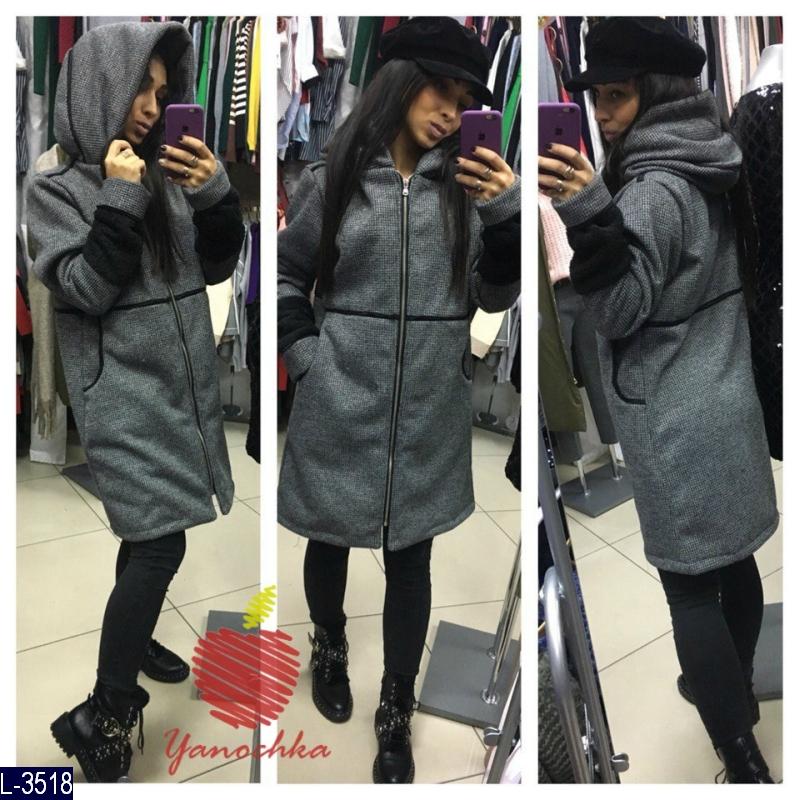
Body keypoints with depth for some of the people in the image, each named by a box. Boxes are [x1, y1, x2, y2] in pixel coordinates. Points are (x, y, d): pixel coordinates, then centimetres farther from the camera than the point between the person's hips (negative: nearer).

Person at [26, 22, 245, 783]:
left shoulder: (162, 176, 7)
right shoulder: (56, 187, -6)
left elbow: (216, 266, 7)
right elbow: (85, 290, -16)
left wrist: (216, 193, -8)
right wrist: (120, 200, -19)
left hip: (180, 383, 6)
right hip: (124, 394, -6)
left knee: (149, 530, 16)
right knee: (158, 541, -9)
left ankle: (131, 636, 40)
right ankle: (99, 717, 5)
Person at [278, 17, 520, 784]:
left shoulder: (466, 182, 3)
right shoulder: (333, 177, -1)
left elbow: (495, 295, 2)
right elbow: (285, 277, 7)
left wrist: (507, 210, -13)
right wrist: (307, 358, -4)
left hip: (430, 407, 1)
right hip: (343, 402, -1)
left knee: (410, 556, 10)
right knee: (330, 538, 17)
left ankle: (396, 716, 29)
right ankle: (329, 646, 49)